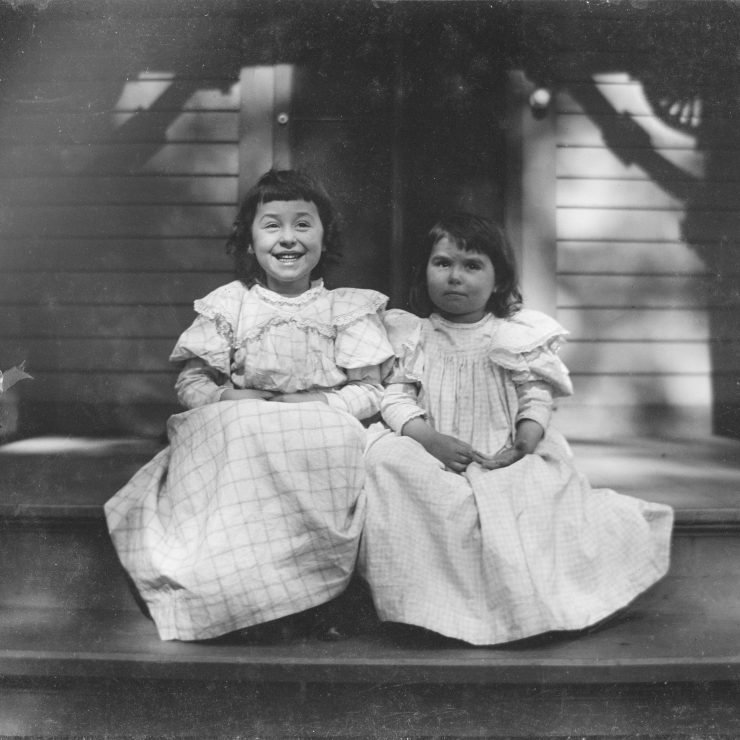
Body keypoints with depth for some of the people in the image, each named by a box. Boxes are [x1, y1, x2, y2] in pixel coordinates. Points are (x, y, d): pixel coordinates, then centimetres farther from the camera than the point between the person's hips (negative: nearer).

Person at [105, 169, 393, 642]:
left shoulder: (348, 309, 9)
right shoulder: (228, 306, 11)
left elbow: (369, 391, 4)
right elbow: (191, 383, 8)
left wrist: (318, 402, -13)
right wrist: (229, 398, -12)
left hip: (322, 439, 0)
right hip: (235, 437, 1)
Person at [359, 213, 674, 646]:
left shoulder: (516, 336, 6)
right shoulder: (412, 337, 7)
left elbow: (537, 392, 3)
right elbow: (395, 394, -1)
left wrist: (527, 434, -17)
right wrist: (428, 436, -18)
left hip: (505, 456, 0)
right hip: (436, 456, 1)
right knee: (387, 457, -28)